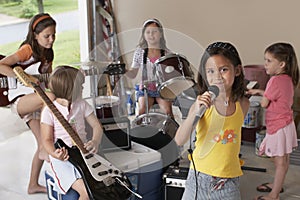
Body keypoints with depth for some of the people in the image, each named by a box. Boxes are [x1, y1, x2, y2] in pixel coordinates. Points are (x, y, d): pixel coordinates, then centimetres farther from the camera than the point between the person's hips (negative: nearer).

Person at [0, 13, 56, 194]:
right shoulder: (28, 50, -14)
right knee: (51, 97, -37)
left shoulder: (48, 53, 10)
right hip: (19, 100, -8)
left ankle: (33, 185, 22)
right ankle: (46, 150, -25)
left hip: (35, 101, 8)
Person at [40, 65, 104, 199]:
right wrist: (55, 154, -25)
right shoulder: (49, 111, -8)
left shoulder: (82, 105, 6)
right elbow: (47, 140, -5)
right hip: (63, 159, -4)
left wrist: (95, 142, -15)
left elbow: (97, 126, 7)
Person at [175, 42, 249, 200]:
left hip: (229, 178, 2)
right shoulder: (202, 103, -13)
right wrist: (195, 112, -33)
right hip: (200, 175, -1)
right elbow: (179, 141, -21)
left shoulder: (242, 104, -5)